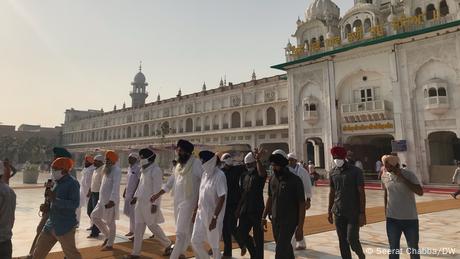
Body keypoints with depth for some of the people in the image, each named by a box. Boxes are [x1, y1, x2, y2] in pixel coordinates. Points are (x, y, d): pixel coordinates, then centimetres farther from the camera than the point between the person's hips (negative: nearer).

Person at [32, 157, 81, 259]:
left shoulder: (72, 183, -17)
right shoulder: (57, 182, 8)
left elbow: (75, 204, -25)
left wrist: (54, 199, -25)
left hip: (65, 226, -9)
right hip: (51, 224, 9)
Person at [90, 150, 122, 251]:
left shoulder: (116, 170, -14)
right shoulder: (107, 169, 14)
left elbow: (116, 186, -24)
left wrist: (112, 200, -31)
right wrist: (101, 199, 18)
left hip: (110, 201, -10)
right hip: (103, 200, 10)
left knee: (110, 222, 0)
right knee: (94, 216, 14)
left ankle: (110, 244, 14)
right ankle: (107, 236, 26)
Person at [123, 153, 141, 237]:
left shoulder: (138, 168, -14)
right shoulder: (129, 168, 11)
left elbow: (139, 182, -17)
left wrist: (135, 193, -20)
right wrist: (125, 191, 16)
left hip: (134, 193, -8)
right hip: (128, 192, 9)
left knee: (132, 212, -1)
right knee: (126, 211, 14)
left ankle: (132, 230, 9)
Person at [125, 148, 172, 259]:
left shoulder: (156, 170, -15)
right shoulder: (144, 170, 12)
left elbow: (157, 188, -19)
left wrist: (154, 204, -21)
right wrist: (135, 196, 16)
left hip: (150, 203, -8)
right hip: (141, 202, 8)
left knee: (152, 226, 2)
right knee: (138, 227, 9)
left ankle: (168, 245, 21)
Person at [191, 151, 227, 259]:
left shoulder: (219, 176, -17)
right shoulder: (205, 173, 5)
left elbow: (222, 198, -20)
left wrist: (214, 217, -22)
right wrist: (195, 210, 14)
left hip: (213, 215, -7)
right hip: (201, 214, 7)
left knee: (214, 244, 7)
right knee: (195, 241, 10)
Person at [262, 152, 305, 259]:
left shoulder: (295, 180, -13)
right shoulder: (273, 179, 3)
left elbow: (302, 204, -11)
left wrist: (300, 226, -14)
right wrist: (264, 217, 14)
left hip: (289, 221, -5)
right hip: (275, 220, 5)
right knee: (286, 248, 18)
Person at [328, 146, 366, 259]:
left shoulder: (356, 171, -9)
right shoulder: (332, 172, 4)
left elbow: (361, 193, -9)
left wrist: (362, 213, -13)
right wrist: (329, 211, 12)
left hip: (354, 212, -4)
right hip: (338, 212, 4)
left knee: (352, 239, -5)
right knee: (342, 241, 8)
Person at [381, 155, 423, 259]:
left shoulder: (409, 175, -13)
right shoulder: (384, 176, -2)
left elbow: (420, 192, -24)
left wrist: (402, 178, -26)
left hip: (410, 219, -3)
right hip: (392, 219, 3)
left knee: (413, 249, 13)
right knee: (393, 248, 13)